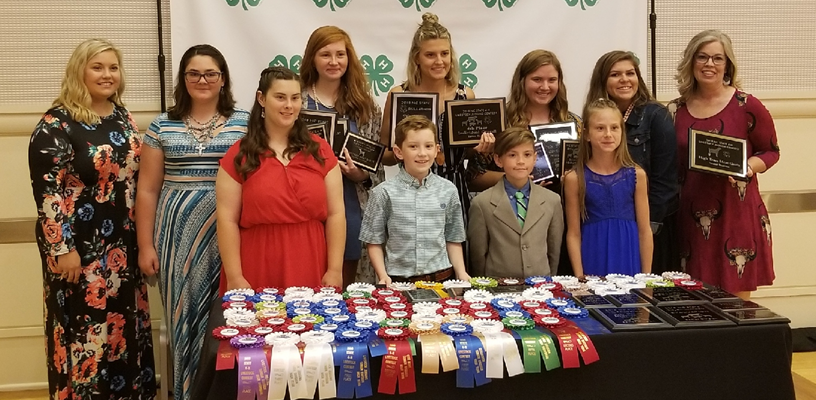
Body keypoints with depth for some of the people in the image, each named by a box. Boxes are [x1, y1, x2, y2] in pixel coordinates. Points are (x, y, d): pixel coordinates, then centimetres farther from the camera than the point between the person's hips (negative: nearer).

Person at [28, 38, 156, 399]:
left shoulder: (123, 117, 9)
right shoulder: (56, 124, -12)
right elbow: (46, 190, -15)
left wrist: (141, 237, 15)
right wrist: (63, 248, -18)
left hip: (123, 244, 7)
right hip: (79, 246, -7)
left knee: (126, 323, 14)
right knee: (84, 327, 2)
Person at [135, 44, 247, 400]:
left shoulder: (244, 123, 4)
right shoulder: (162, 127, 7)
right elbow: (147, 190, 8)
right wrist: (146, 246, 3)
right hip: (178, 234, 1)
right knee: (184, 312, 4)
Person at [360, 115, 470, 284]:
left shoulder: (448, 190, 4)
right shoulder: (384, 193, -3)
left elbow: (453, 239, 10)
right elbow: (374, 241, 1)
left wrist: (461, 273, -1)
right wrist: (383, 275, -10)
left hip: (441, 277, 2)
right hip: (398, 280, -2)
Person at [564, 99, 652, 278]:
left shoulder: (636, 175, 1)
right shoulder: (574, 178, -3)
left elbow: (644, 230, 4)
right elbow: (573, 234, -1)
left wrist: (646, 276, 2)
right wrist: (580, 277, -5)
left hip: (629, 260, 1)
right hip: (594, 263, -1)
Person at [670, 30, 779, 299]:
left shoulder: (747, 107, -3)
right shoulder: (676, 110, 7)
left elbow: (771, 151, 5)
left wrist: (747, 168, -15)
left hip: (737, 214, -3)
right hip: (692, 217, 3)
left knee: (736, 302, 3)